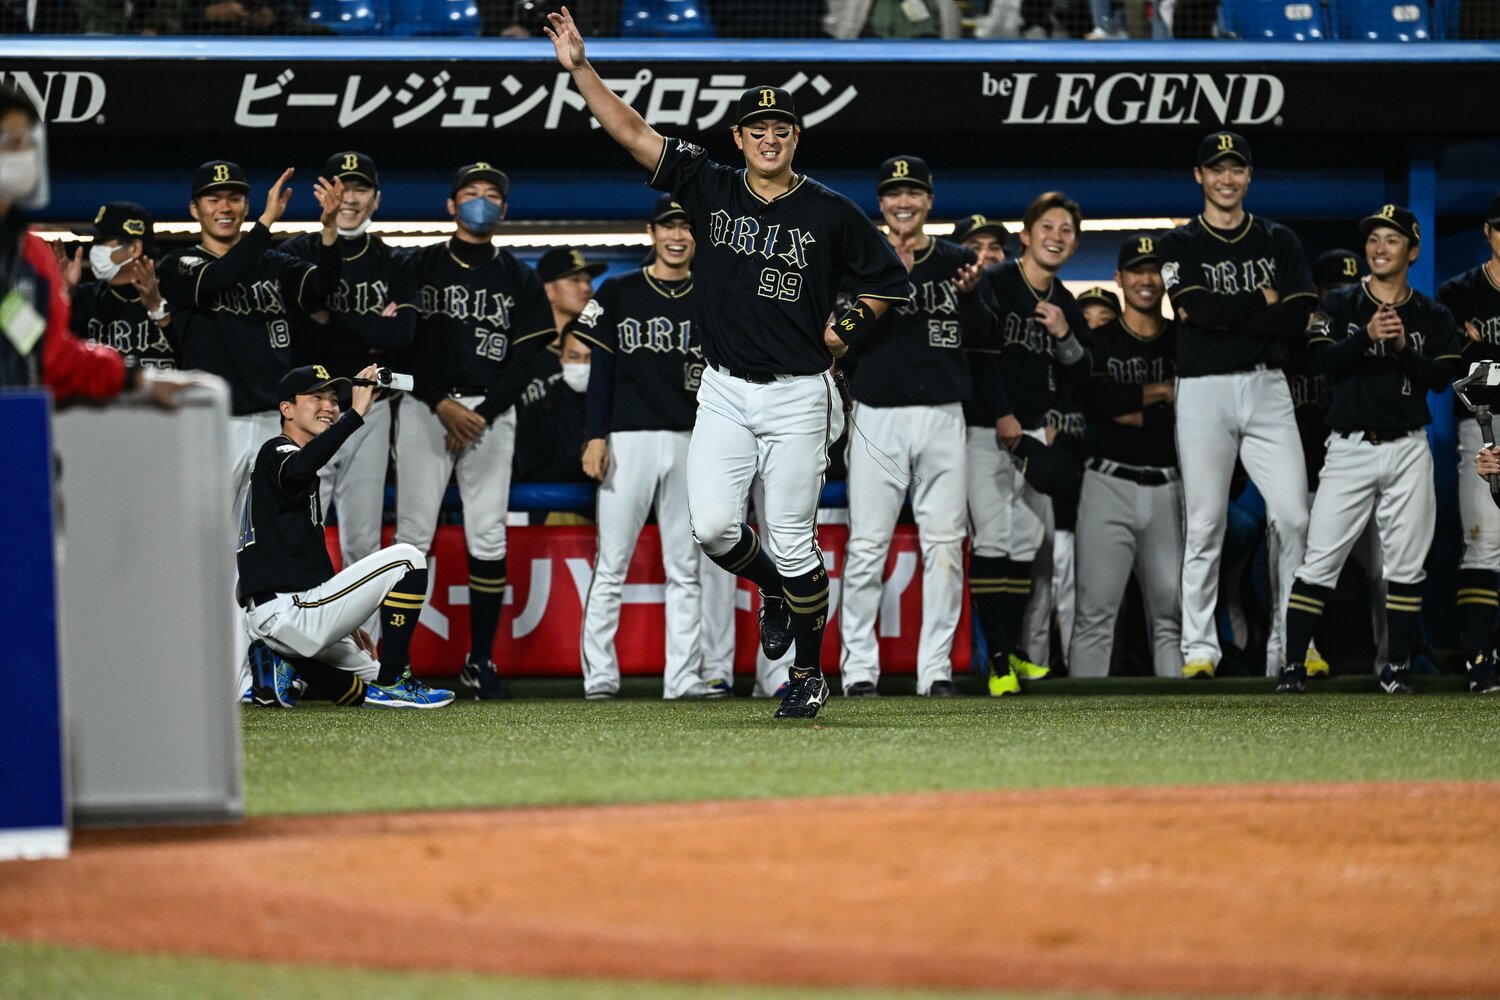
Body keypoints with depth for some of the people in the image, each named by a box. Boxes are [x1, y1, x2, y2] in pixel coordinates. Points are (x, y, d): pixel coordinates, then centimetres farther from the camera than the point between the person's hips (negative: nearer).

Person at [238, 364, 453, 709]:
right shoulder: (277, 453, -4)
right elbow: (298, 471, -33)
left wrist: (346, 624, 28)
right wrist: (356, 414, -32)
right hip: (288, 612, -10)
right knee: (407, 558, -12)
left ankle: (283, 662, 8)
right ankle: (392, 683, -12)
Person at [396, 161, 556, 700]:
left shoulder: (520, 278, 14)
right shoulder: (422, 266, 9)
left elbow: (526, 357, 6)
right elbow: (403, 341, 0)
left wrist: (482, 415, -6)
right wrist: (443, 405, -11)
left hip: (492, 411, 2)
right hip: (425, 407, -2)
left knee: (488, 538, -2)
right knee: (413, 534, -7)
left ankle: (479, 661, 4)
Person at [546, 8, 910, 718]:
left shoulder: (830, 213, -2)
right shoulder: (711, 190, 3)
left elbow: (889, 280, 9)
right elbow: (632, 133, -2)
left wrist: (846, 328, -4)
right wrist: (579, 67, -10)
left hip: (798, 397, -2)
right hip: (724, 393, 3)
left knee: (793, 542, -3)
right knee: (712, 527, -10)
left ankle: (810, 673, 13)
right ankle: (773, 589, 23)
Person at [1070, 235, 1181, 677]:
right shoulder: (1098, 341, 7)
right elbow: (1095, 401, -12)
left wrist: (1131, 412, -9)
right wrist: (1163, 392, -9)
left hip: (1168, 487, 2)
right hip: (1110, 485, -2)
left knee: (1173, 613, 2)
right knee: (1095, 611, -7)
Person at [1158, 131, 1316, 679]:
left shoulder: (1278, 241, 11)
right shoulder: (1179, 245, 5)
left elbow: (1298, 318, -2)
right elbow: (1200, 309, -13)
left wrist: (1222, 315, -9)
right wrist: (1263, 300, -5)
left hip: (1267, 387, 2)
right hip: (1204, 389, -2)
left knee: (1293, 516, -7)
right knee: (1205, 526, -1)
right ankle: (1198, 650, 3)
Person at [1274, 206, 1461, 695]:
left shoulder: (1433, 316, 8)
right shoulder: (1339, 305, 6)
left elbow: (1441, 378, -3)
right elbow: (1325, 361, -8)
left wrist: (1402, 347, -18)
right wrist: (1367, 336, -23)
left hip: (1408, 449, 1)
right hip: (1350, 448, -1)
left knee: (1405, 564, 2)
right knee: (1320, 561, -5)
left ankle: (1396, 668, 10)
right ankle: (1293, 665, -2)